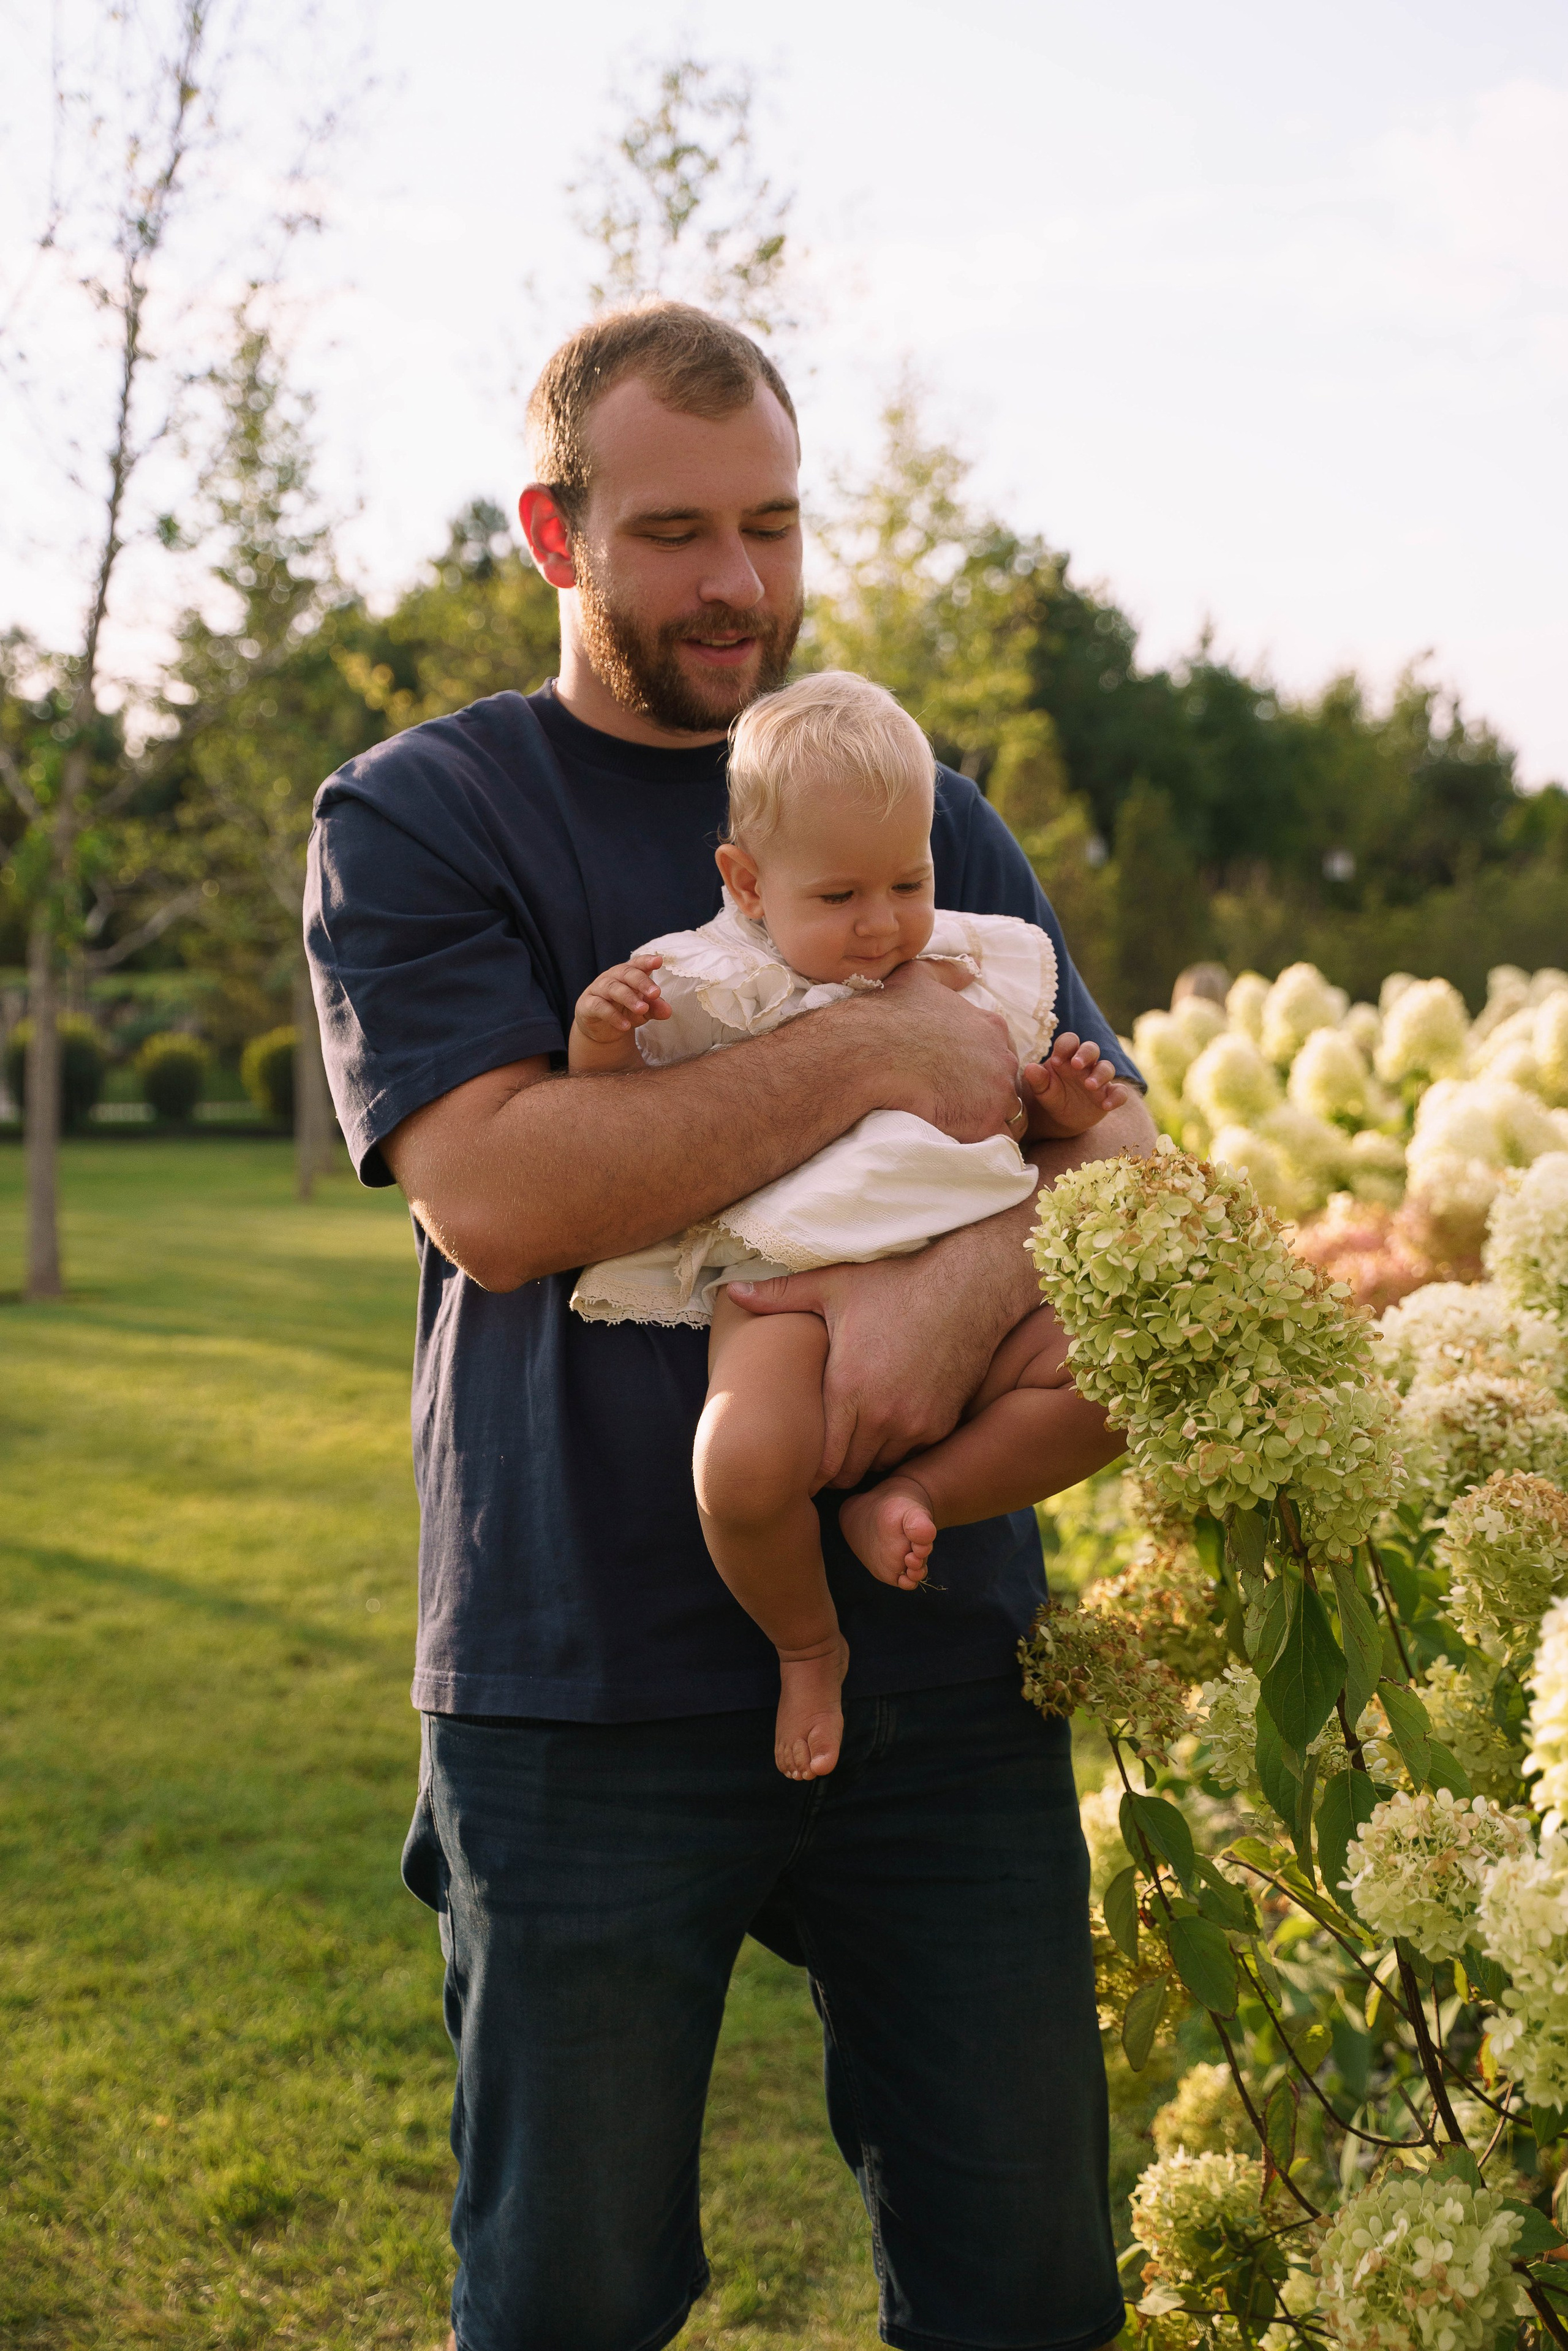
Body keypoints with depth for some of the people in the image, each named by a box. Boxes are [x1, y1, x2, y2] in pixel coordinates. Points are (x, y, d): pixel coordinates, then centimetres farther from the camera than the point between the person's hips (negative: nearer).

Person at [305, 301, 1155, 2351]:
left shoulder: (923, 807, 13)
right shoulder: (413, 820, 1)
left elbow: (1120, 1144, 5)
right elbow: (495, 1194, -14)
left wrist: (966, 1283, -17)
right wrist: (875, 1054, -15)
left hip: (943, 1659, 4)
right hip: (587, 1692, -3)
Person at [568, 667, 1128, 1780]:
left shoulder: (978, 972, 17)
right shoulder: (708, 990, 4)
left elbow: (1016, 1119, 30)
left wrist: (1064, 1107, 7)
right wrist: (597, 1043, -14)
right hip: (787, 1282, -4)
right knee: (747, 1469, -32)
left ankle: (909, 1499, -9)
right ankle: (808, 1643, 1)